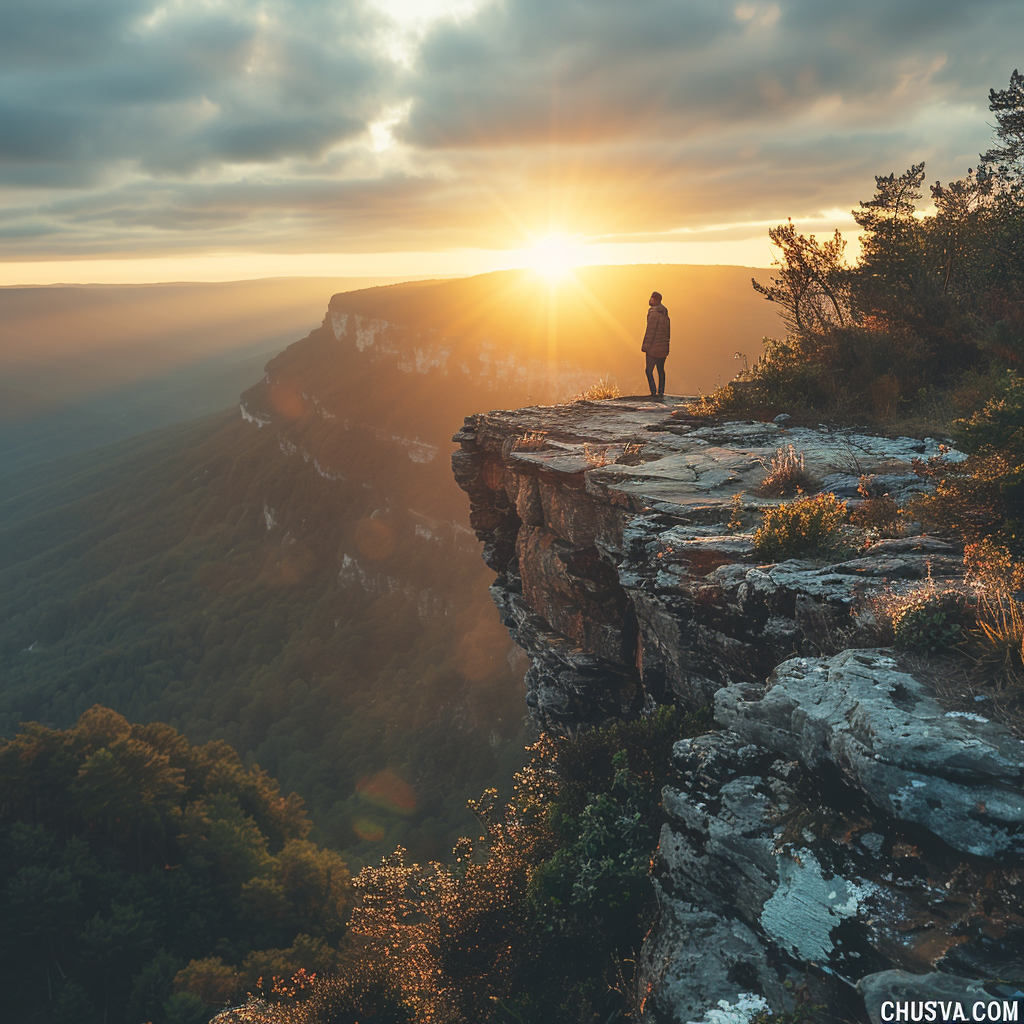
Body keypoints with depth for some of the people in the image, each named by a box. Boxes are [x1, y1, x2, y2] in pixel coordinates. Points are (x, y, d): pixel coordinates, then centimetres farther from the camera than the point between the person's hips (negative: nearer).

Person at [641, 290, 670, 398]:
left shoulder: (653, 313, -14)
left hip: (653, 348, -8)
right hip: (663, 348, 8)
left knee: (649, 370, -2)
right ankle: (661, 393, 13)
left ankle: (653, 392, -8)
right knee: (661, 370, 12)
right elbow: (668, 330, 16)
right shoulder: (664, 313, 12)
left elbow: (650, 331, -18)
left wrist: (645, 346, -14)